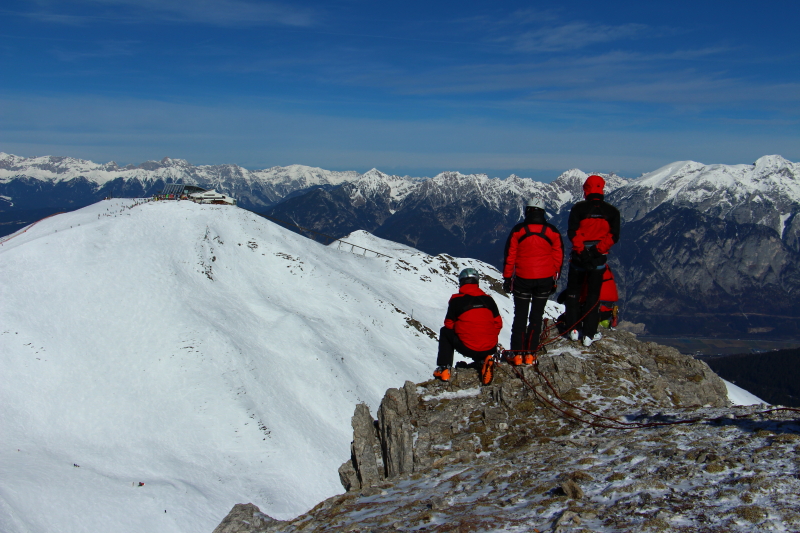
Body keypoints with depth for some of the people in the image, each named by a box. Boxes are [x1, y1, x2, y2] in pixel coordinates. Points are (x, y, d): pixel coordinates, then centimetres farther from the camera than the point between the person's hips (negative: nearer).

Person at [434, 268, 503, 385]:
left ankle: (444, 369, 17)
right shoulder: (488, 299, 6)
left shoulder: (456, 300, -3)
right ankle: (485, 359, 7)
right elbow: (498, 324, 10)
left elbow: (449, 324, 5)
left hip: (468, 348, -3)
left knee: (445, 332, 23)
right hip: (490, 348, 3)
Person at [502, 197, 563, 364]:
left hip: (523, 279, -1)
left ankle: (517, 354, 6)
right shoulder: (552, 231, 0)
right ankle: (530, 353, 8)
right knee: (536, 316, 10)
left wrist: (507, 278, 5)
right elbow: (558, 257, 5)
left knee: (520, 316, 9)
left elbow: (509, 256, -3)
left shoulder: (518, 230, -5)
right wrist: (554, 279, 14)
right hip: (545, 280, 1)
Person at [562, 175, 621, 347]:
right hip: (599, 258, 1)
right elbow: (614, 236, -7)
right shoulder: (612, 211, 2)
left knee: (573, 292, 15)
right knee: (593, 295, 9)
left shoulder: (579, 208, -4)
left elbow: (572, 232, -14)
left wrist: (580, 249, -15)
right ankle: (589, 335, 10)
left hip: (579, 256, -1)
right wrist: (598, 249, -13)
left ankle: (573, 329, 15)